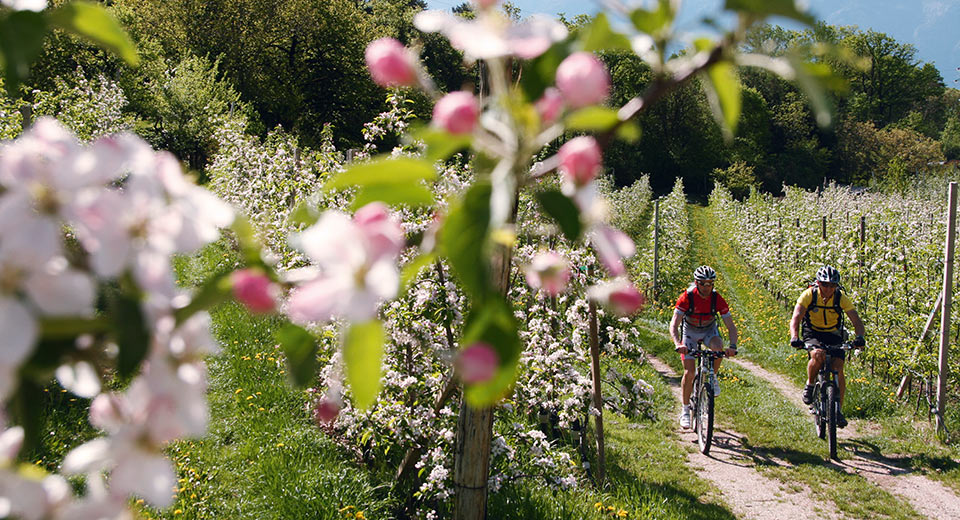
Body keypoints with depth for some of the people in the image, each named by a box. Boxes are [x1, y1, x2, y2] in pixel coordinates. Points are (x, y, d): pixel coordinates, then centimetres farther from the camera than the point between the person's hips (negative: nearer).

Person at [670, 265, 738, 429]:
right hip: (690, 331, -1)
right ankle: (685, 410, 5)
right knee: (689, 373, -12)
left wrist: (732, 346, -38)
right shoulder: (686, 297, -26)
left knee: (718, 347, -34)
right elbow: (674, 324, -30)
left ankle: (712, 377, -5)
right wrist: (678, 344, -47)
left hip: (709, 330, 1)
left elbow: (731, 326, -21)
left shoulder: (717, 299, -22)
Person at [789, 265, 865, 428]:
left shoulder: (841, 298, -16)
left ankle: (839, 411, -2)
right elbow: (796, 318, -27)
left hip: (834, 335, 2)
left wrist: (860, 337, -42)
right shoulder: (809, 295, -19)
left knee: (838, 370, -15)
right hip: (812, 334, -2)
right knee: (818, 355, -34)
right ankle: (810, 385, -7)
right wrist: (795, 338, -45)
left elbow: (857, 321, -21)